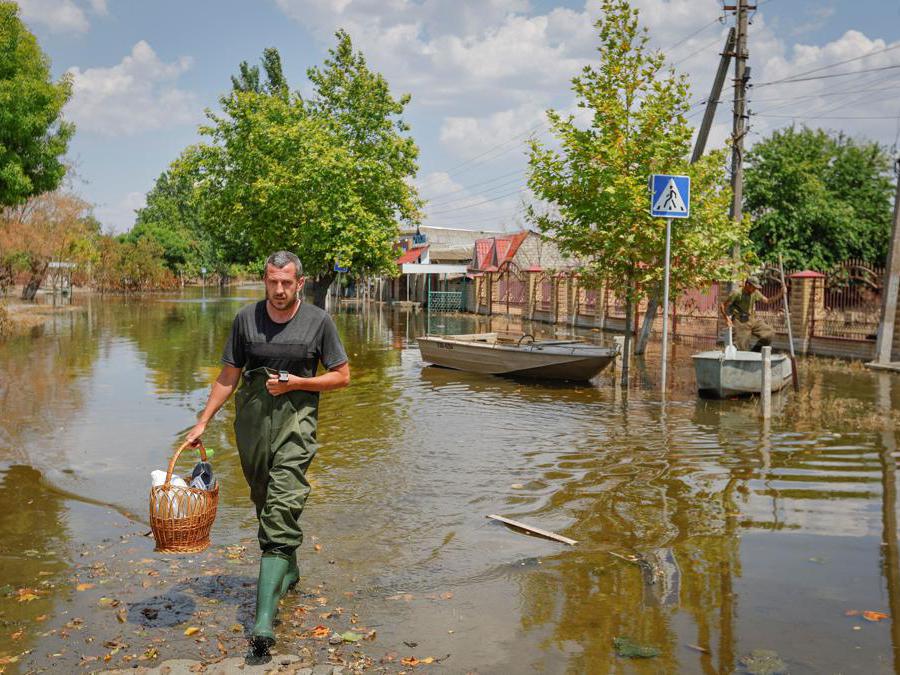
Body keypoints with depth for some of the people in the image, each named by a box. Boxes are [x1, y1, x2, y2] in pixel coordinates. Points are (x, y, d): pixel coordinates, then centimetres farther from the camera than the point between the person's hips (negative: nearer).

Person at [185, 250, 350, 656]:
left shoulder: (318, 321, -1)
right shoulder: (246, 318, 4)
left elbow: (342, 376, 4)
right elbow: (228, 376, 11)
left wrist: (296, 383, -10)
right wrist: (203, 422, 7)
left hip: (295, 417, -4)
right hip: (251, 416, 4)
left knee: (283, 509, -13)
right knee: (263, 501, 14)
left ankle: (264, 618, -17)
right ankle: (288, 570, 41)